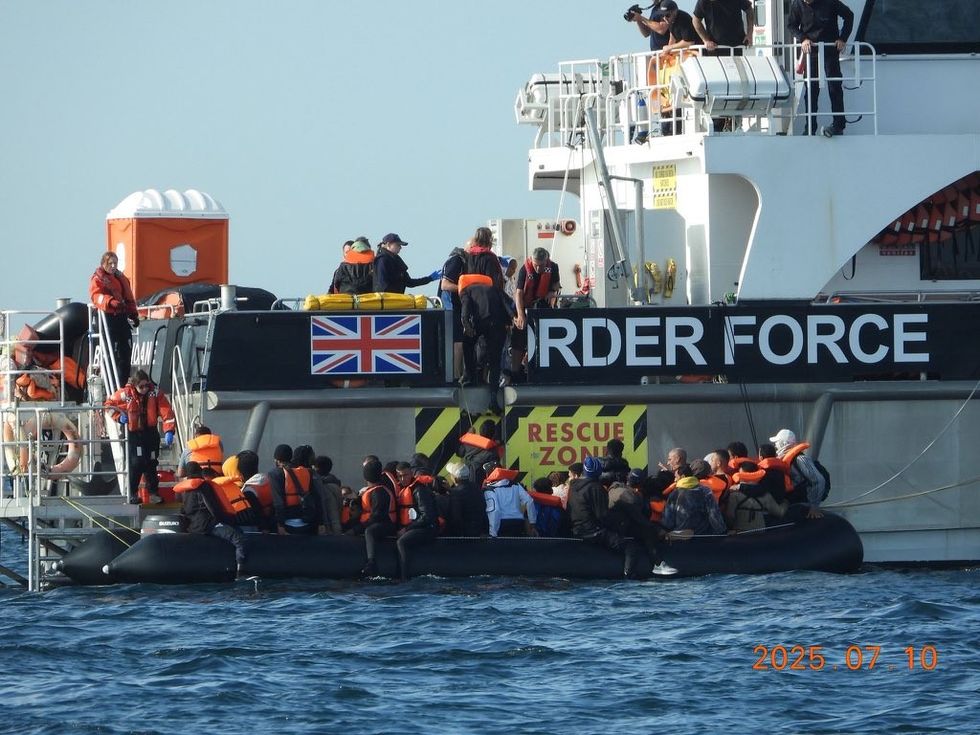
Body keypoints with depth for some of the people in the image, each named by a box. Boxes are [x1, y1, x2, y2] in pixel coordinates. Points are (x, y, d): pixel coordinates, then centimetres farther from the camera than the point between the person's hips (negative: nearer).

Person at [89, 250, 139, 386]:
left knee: (126, 351, 8)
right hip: (108, 318, -7)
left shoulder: (121, 278, 18)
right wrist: (111, 301, -39)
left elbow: (129, 298, 25)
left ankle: (124, 384, 14)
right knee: (112, 352, -8)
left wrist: (134, 314, 17)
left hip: (123, 317, 7)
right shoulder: (97, 279, -4)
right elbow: (96, 296, -22)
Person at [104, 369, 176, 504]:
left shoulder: (155, 393, -13)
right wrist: (119, 416, -9)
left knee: (151, 463, 3)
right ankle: (133, 494, 2)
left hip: (150, 432, 1)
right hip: (134, 433, -1)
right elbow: (110, 403, 5)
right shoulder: (126, 394, -12)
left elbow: (166, 412, -19)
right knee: (136, 463, -9)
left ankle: (153, 493, 15)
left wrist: (169, 431, -30)